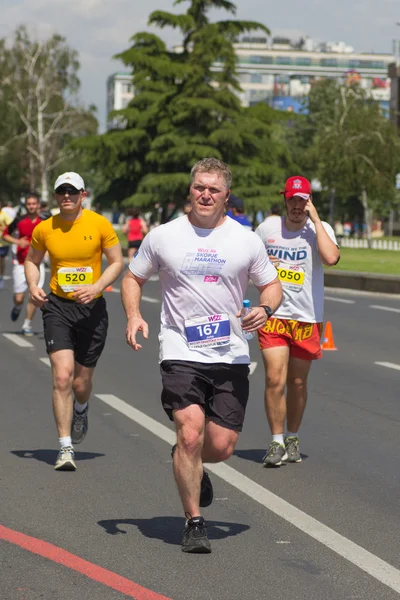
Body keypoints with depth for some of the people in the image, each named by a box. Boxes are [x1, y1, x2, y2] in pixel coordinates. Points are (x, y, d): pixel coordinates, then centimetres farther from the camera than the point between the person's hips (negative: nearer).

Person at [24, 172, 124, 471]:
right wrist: (33, 286, -4)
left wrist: (97, 287, -15)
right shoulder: (44, 229, 0)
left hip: (92, 308, 0)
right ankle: (66, 448, -9)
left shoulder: (100, 224, -5)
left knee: (81, 382, 7)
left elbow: (117, 262, 1)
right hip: (57, 307, 0)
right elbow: (32, 261, 15)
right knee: (62, 376, -15)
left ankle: (81, 410, 46)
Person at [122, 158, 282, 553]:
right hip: (181, 353, -2)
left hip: (231, 357, 2)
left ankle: (191, 464, 37)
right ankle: (194, 523, -4)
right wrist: (133, 315, -4)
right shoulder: (163, 237, 3)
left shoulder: (246, 240, 5)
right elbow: (133, 277, 14)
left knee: (222, 446, 0)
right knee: (190, 433, -18)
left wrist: (265, 309, -9)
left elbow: (271, 285, 14)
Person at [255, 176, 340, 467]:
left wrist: (315, 219, -20)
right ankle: (276, 442, 1)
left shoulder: (320, 229, -4)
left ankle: (293, 439, 27)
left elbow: (331, 258, -26)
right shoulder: (268, 227, 3)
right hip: (273, 315, 0)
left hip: (307, 319, 0)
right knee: (275, 380, -10)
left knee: (298, 383, 9)